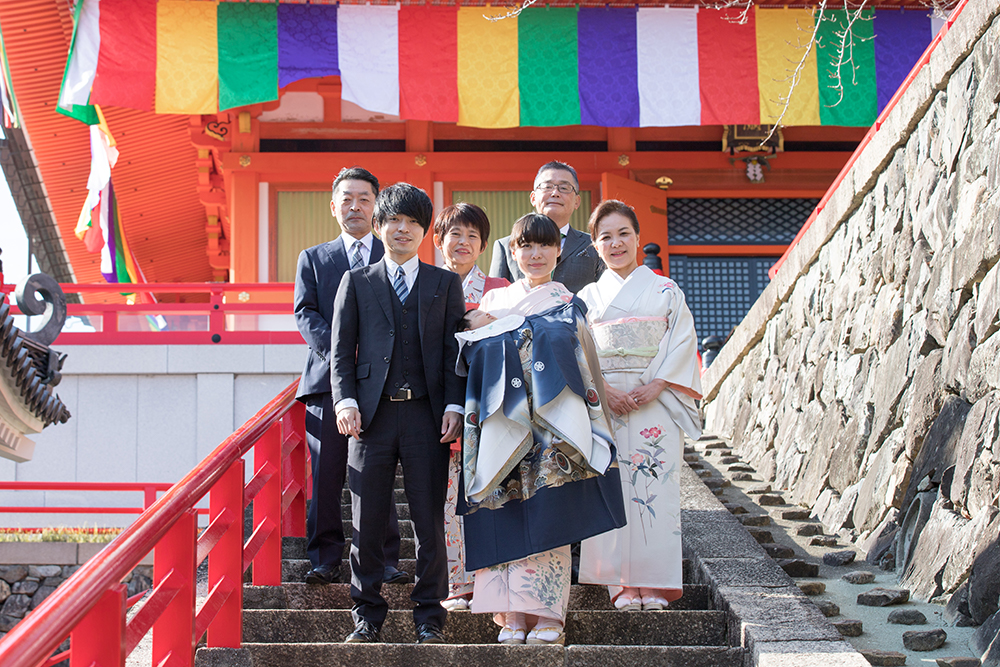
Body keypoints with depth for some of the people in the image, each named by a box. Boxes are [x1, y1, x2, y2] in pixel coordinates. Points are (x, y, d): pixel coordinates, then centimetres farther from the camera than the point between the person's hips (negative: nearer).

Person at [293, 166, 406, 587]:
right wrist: (339, 350, -12)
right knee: (325, 477, -1)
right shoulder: (313, 258, 16)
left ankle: (384, 560, 7)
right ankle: (325, 561, 6)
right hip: (328, 380, 1)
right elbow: (305, 313, 5)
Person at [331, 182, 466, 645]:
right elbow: (342, 350, 8)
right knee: (367, 523, 3)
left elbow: (454, 350, 7)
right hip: (372, 414, 0)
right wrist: (345, 401, -6)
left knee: (429, 520, 1)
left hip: (426, 415, 0)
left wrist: (454, 406, -4)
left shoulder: (445, 284, 13)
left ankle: (429, 616, 12)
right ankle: (368, 615, 14)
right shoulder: (356, 282, 13)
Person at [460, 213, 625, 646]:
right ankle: (511, 615, 3)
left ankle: (548, 616, -2)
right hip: (502, 426, 2)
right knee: (505, 513, -2)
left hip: (551, 425, -2)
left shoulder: (569, 306, 11)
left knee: (548, 514, -6)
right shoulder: (493, 302, 17)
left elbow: (582, 369, 4)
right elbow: (476, 361, 15)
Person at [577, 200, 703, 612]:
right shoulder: (588, 296, 10)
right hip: (604, 403, 1)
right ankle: (623, 583, 2)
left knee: (655, 486, -5)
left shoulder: (665, 291, 8)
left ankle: (654, 582, 2)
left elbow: (682, 342, 0)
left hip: (656, 404, 0)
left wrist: (655, 386, -12)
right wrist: (603, 390, -12)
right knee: (612, 487, -4)